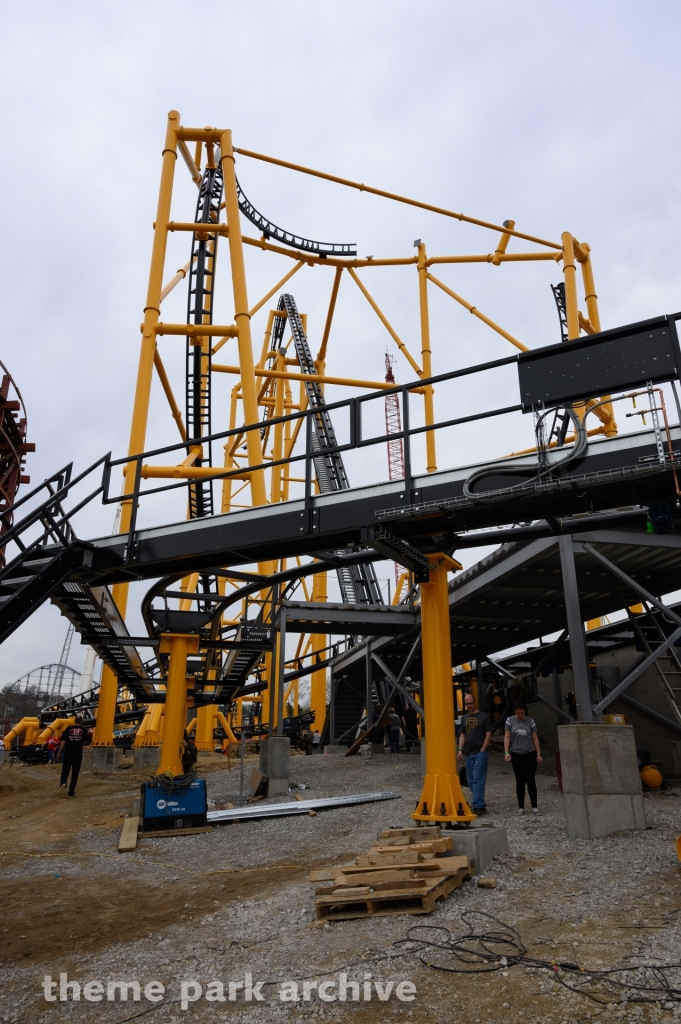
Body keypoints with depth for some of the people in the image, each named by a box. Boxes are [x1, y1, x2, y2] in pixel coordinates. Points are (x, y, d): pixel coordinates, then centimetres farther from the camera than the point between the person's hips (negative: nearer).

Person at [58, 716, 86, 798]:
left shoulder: (68, 729, -3)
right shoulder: (83, 730, 2)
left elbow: (63, 742, -7)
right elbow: (85, 740, 20)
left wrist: (60, 753, 3)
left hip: (68, 754, -1)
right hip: (78, 755, 1)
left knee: (65, 771, 8)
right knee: (75, 773, 8)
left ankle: (63, 783, -20)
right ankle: (71, 792, 9)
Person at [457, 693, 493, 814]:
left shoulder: (484, 716, -2)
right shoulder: (464, 717, 14)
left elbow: (488, 735, -5)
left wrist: (482, 750, -10)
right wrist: (460, 749, 6)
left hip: (480, 753, -6)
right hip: (468, 754, 6)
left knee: (478, 779, -10)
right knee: (471, 781, 8)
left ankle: (478, 806, -10)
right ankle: (480, 803, 20)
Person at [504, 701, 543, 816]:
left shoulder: (530, 721, 1)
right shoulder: (510, 721, -1)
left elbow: (535, 738, 5)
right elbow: (507, 737, 0)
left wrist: (539, 754, 2)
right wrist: (506, 752, -9)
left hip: (530, 754, 0)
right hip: (516, 755, 0)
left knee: (530, 781, -4)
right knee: (520, 782, 6)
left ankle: (534, 807, 3)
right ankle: (521, 807, 13)